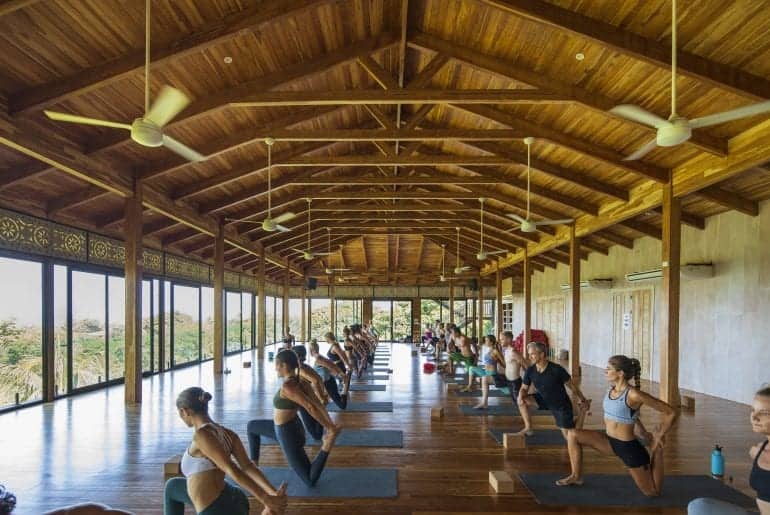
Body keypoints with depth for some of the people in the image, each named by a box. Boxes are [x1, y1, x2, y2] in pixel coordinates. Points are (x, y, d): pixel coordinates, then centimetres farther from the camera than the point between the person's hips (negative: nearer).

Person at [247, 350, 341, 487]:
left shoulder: (287, 387, -29)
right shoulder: (299, 382, -3)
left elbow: (310, 407, -36)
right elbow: (318, 404, -5)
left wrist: (329, 428, -31)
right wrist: (331, 425, -6)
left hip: (287, 434, -9)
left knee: (310, 480, 4)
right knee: (251, 427, 27)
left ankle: (326, 446, -7)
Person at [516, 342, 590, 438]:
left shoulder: (557, 369, -29)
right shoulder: (530, 370, -16)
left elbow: (571, 385, -14)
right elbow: (524, 388, -4)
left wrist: (584, 400, -5)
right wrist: (520, 397, -27)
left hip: (562, 405, -4)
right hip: (545, 400, 4)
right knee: (522, 400, -14)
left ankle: (582, 412, 23)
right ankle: (528, 428, 2)